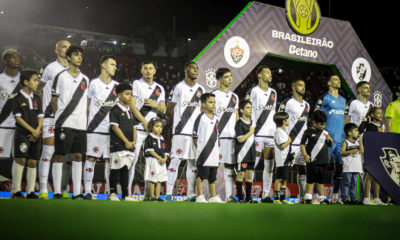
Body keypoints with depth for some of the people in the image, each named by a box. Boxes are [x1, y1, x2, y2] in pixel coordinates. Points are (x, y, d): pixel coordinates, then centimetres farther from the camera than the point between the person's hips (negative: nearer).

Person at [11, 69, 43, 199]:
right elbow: (18, 117, -9)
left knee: (33, 162, 3)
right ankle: (16, 191, -5)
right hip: (22, 134, -5)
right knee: (21, 159, -11)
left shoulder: (37, 99, 14)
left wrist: (37, 131, -6)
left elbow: (40, 116, 10)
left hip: (35, 135, 5)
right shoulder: (17, 99, -3)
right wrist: (32, 130, -13)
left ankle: (31, 191, 7)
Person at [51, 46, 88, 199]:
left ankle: (77, 193, 9)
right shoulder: (61, 77, 1)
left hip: (80, 124, 5)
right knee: (59, 156, -2)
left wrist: (85, 119, 9)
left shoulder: (85, 79, 14)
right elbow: (54, 100, 3)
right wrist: (60, 117, -1)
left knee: (78, 156, 5)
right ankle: (57, 192, 2)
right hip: (63, 123, -5)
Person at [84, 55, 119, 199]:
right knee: (90, 158, -2)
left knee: (109, 160, 5)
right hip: (95, 129, -3)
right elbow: (87, 105, 6)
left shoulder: (116, 86, 10)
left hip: (111, 129, 3)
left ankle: (109, 191, 11)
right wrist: (87, 122, 1)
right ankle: (87, 191, 2)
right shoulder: (94, 83, 0)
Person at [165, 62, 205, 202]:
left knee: (193, 162, 8)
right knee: (175, 160, -9)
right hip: (180, 131, -5)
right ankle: (168, 193, -6)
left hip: (196, 131, 6)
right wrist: (178, 122, 2)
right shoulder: (179, 87, -1)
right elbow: (170, 108, 3)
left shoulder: (201, 89, 14)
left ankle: (191, 194, 13)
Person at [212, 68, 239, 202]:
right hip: (218, 136, -6)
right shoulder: (214, 95, -1)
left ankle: (229, 195, 11)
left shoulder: (234, 97, 18)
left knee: (229, 165, 7)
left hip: (232, 136, 6)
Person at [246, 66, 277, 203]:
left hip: (271, 134, 7)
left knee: (269, 166, 6)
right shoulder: (253, 91, -2)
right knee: (252, 164, -7)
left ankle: (266, 195, 12)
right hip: (257, 134, -7)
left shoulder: (273, 93, 19)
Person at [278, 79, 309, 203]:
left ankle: (303, 197, 14)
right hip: (289, 143, -7)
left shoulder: (306, 105, 17)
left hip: (303, 143, 7)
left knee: (302, 169, 8)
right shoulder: (286, 103, -4)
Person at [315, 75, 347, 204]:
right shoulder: (324, 98, -3)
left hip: (340, 138, 7)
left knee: (340, 165, 7)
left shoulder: (343, 100, 19)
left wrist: (345, 133, 18)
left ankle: (335, 196, 15)